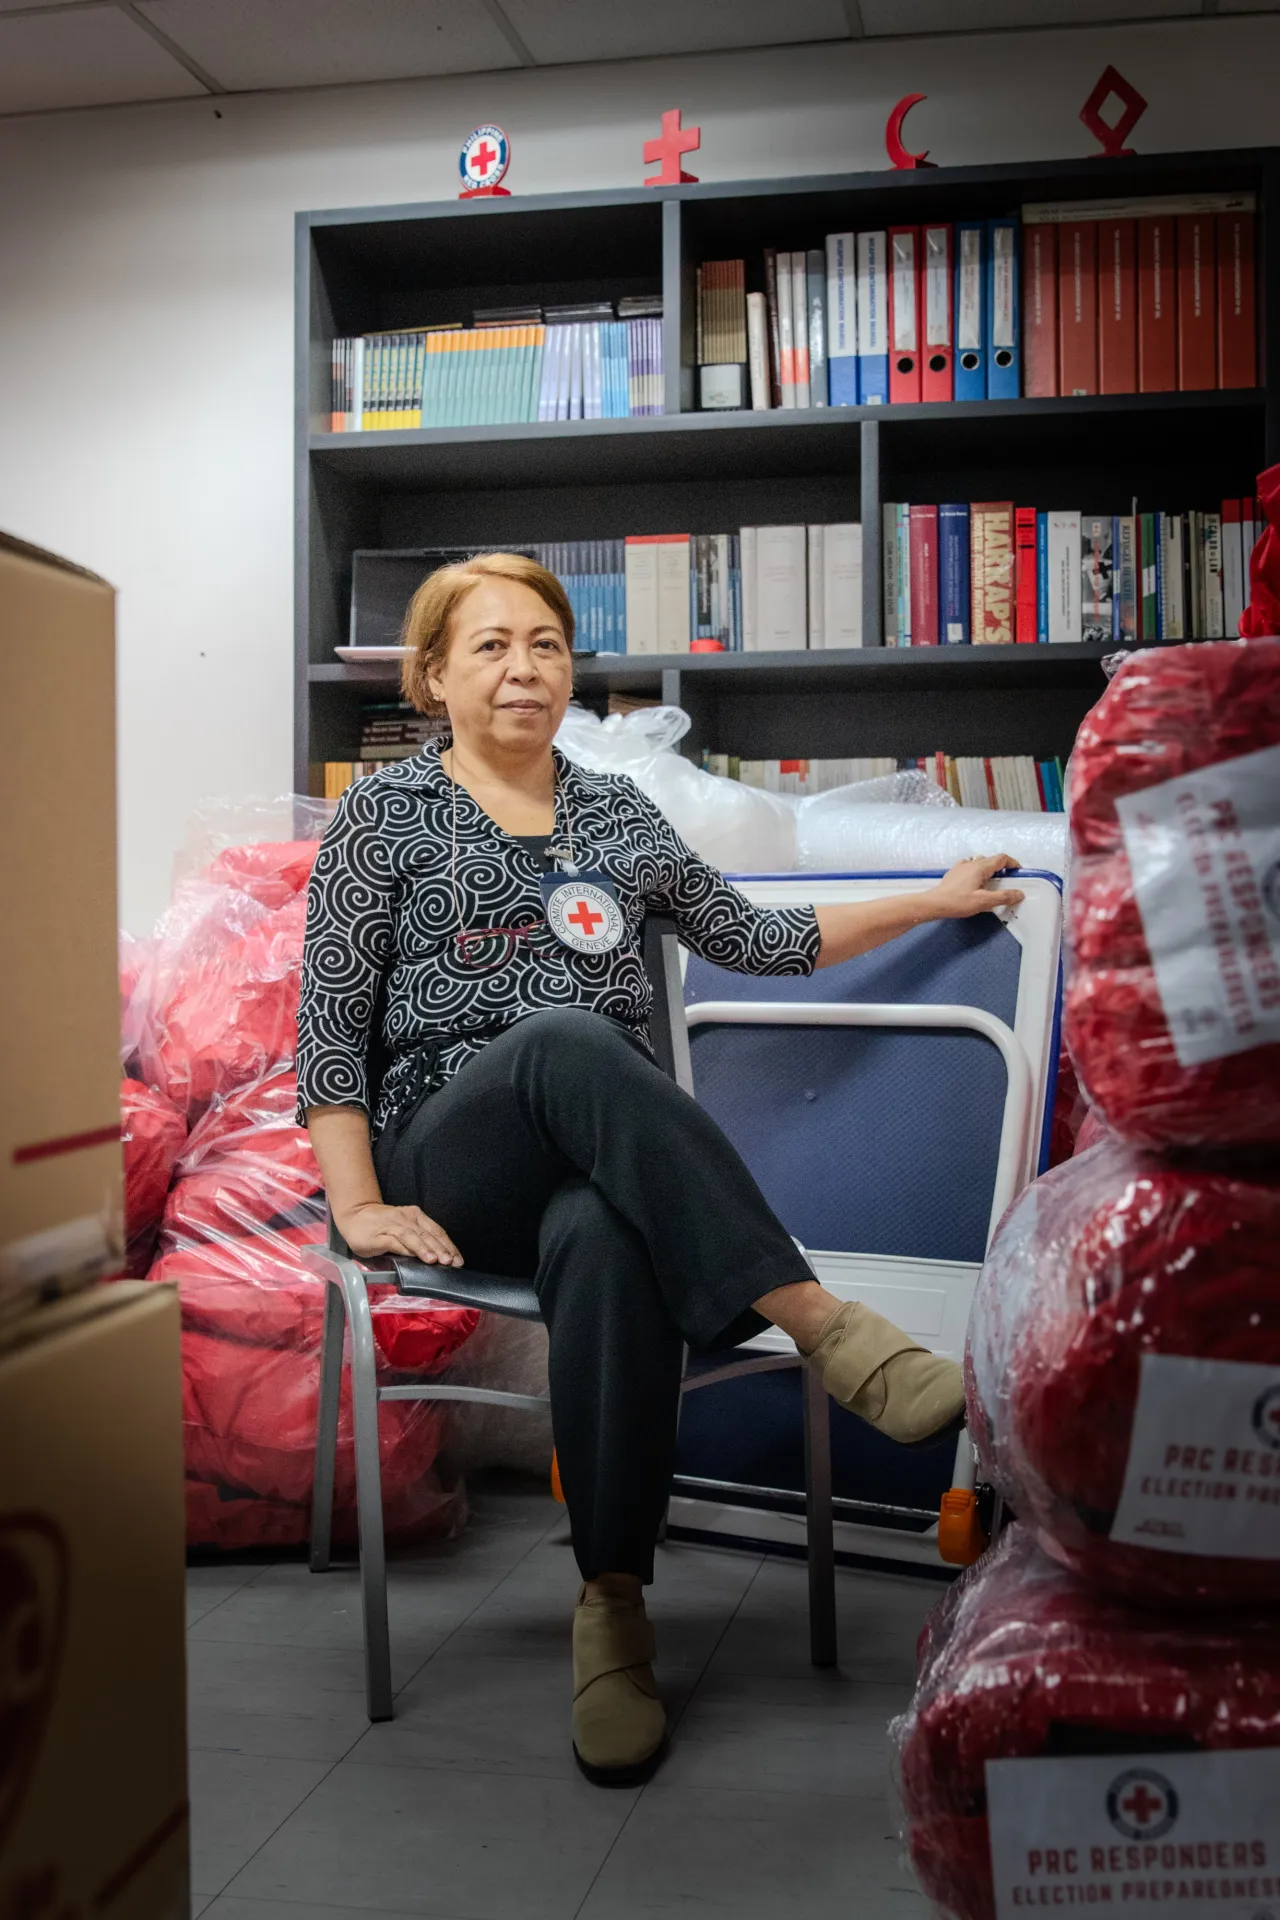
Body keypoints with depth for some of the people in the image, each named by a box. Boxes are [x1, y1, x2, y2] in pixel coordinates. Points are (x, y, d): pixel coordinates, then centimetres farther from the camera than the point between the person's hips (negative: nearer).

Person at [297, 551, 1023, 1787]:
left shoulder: (617, 812, 20)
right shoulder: (386, 813, 10)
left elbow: (752, 940, 27)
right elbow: (329, 1024, 4)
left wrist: (935, 898, 25)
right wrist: (356, 1205, -8)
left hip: (600, 1160, 2)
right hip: (449, 1162, -2)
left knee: (606, 1246, -37)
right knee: (566, 1038, -37)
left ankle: (613, 1603, -31)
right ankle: (818, 1324, -42)